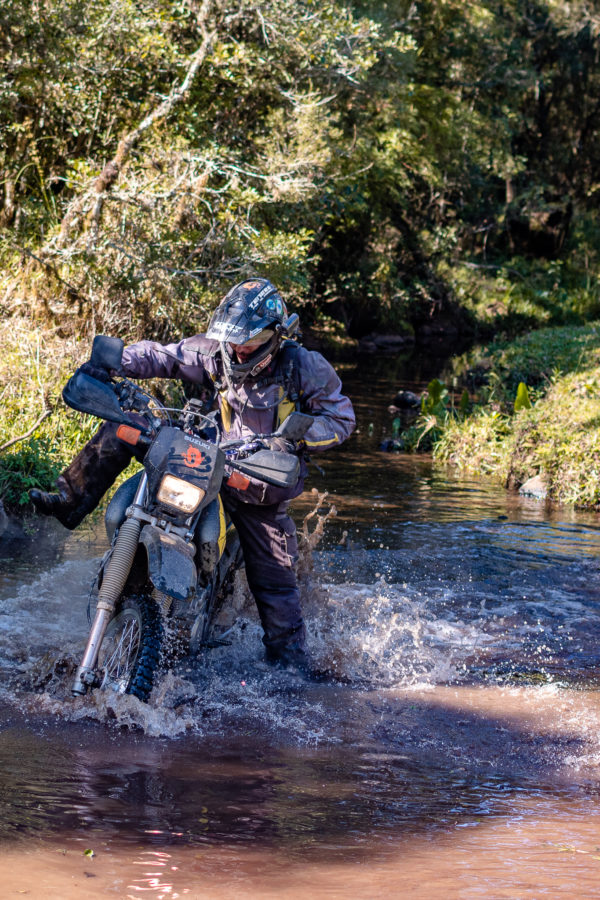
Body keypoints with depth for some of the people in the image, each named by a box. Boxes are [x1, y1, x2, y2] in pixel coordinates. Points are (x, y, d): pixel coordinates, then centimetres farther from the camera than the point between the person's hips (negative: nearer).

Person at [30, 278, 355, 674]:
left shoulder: (305, 367, -14)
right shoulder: (216, 355, -7)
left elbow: (341, 416, -9)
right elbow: (159, 355, -3)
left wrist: (298, 438, -28)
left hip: (264, 482, -3)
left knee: (274, 580, -4)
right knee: (122, 429, -8)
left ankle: (291, 663, 12)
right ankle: (71, 500, -6)